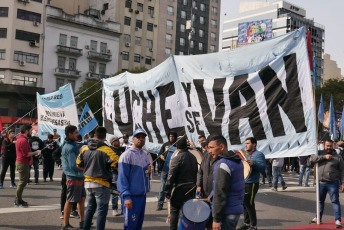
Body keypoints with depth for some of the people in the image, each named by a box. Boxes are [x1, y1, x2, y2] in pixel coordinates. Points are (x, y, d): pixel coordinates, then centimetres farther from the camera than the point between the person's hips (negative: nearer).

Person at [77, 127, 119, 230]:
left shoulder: (85, 149, 4)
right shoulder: (106, 150, -17)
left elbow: (79, 165, 13)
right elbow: (117, 163, -23)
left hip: (88, 183, 7)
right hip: (101, 184, -7)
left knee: (90, 208, 21)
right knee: (102, 210, 2)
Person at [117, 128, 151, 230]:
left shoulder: (145, 155, 13)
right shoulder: (127, 155, -10)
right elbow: (122, 177, -15)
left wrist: (148, 172, 0)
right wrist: (126, 196, -22)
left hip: (142, 195, 7)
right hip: (131, 196, -7)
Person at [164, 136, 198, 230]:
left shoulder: (176, 159, -13)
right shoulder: (193, 157, 8)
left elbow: (171, 176, -15)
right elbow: (196, 174, 15)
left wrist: (167, 191, -9)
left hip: (180, 188, -6)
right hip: (191, 189, 6)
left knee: (174, 210, 5)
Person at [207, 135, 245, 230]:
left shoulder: (223, 165, -18)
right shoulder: (238, 161, 10)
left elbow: (220, 193, -20)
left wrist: (216, 218, -17)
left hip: (227, 213, -9)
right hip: (237, 208, 9)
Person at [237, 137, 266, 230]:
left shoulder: (259, 154, -7)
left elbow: (263, 167, -21)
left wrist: (253, 164, -36)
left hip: (252, 183, -8)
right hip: (243, 183, 8)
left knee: (249, 204, -7)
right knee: (244, 203, 11)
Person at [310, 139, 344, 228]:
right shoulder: (320, 153, 7)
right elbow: (312, 158, -10)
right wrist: (324, 157, -16)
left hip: (333, 183, -3)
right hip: (321, 183, 3)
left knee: (335, 201, -4)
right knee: (320, 201, 16)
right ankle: (318, 217, 29)